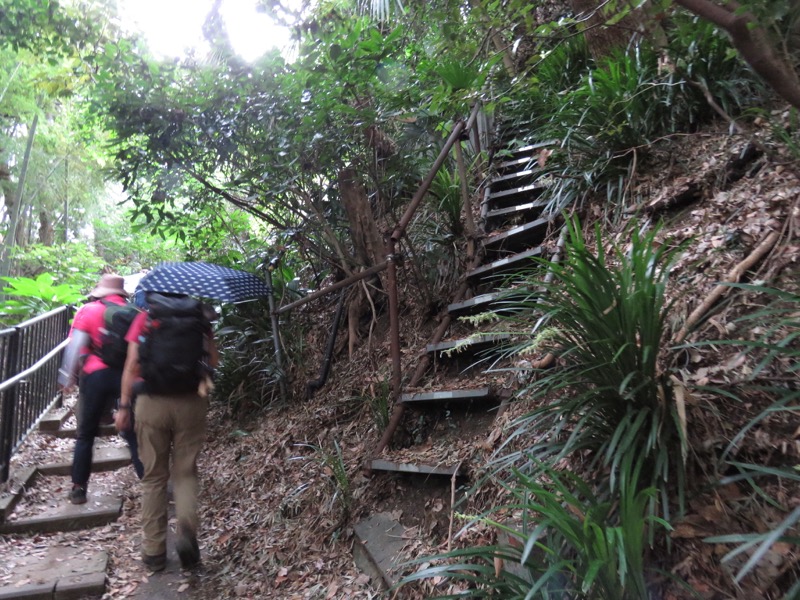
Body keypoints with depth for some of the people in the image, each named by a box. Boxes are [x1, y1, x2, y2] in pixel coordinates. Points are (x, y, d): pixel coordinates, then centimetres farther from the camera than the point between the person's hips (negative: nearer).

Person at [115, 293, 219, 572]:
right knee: (185, 473, 12)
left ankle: (154, 551, 18)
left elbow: (132, 365, -1)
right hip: (189, 403, 0)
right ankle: (187, 529, -11)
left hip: (151, 403, 0)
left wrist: (124, 405, 5)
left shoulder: (144, 319, 3)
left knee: (154, 477, 12)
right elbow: (213, 361, 2)